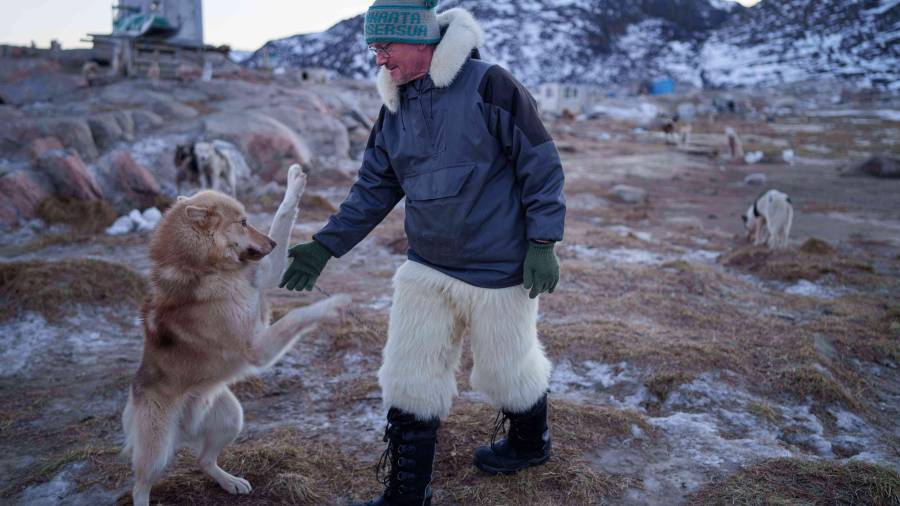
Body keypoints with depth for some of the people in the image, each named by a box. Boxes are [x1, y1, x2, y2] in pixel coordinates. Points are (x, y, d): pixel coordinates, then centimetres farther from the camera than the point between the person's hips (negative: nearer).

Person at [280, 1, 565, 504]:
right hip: (426, 269, 6)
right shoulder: (395, 109, 5)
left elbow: (541, 164, -13)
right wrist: (326, 245, 2)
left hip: (499, 269, -6)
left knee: (506, 367, 13)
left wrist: (542, 243, -14)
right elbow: (374, 188, 9)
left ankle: (531, 443, 45)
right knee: (408, 379, 6)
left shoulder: (488, 85, -15)